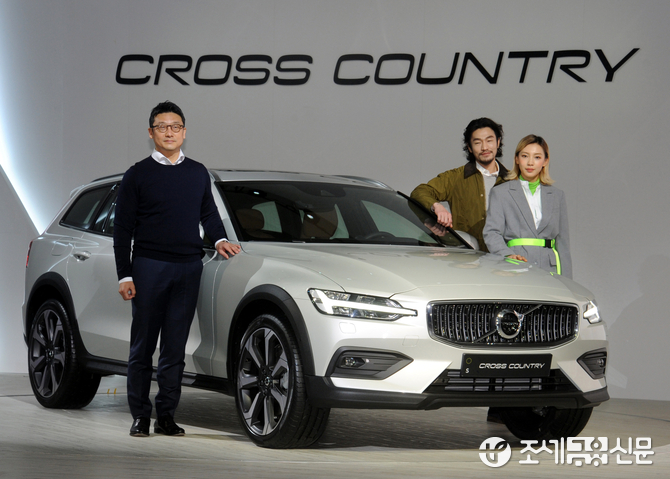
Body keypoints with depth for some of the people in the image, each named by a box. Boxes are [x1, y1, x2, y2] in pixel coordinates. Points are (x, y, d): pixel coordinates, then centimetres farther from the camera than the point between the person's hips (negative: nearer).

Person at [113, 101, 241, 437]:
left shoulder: (198, 173, 14)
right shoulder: (138, 175, 4)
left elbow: (209, 214, 25)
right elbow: (123, 228, 2)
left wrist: (219, 239, 4)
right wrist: (125, 275, -5)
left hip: (188, 269, 3)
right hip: (149, 267, -2)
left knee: (175, 347, 2)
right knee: (143, 345, 0)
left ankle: (166, 415, 8)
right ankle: (140, 416, 7)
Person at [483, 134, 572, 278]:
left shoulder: (557, 196, 20)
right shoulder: (500, 193, 11)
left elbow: (562, 242, 17)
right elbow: (492, 232, -1)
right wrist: (508, 255, -21)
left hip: (549, 267, 2)